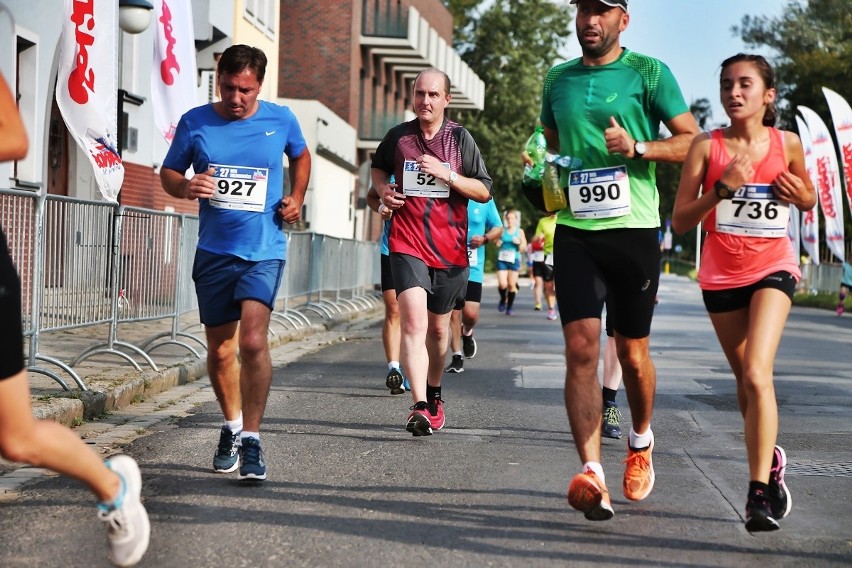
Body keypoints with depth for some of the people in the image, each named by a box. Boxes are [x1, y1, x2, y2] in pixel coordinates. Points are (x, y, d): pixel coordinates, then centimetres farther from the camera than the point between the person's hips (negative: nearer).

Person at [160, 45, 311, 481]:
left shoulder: (280, 120, 1)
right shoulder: (194, 123, 0)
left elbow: (300, 155, 22)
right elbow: (168, 172, 9)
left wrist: (296, 197, 6)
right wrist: (185, 187, -14)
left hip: (263, 251, -2)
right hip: (214, 251, 2)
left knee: (253, 341, -19)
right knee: (220, 350, 11)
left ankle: (252, 440, -13)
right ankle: (232, 427, 33)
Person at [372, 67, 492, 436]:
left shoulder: (460, 138, 1)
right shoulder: (398, 136, 4)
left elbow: (485, 192, 1)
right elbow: (378, 167, 25)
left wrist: (446, 174, -13)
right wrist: (383, 189, 3)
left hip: (449, 249, 1)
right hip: (407, 245, -1)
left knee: (438, 328, 15)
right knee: (413, 323, -20)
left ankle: (434, 395, 39)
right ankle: (420, 408, -27)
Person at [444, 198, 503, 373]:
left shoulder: (485, 200, 2)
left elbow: (498, 228, 12)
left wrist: (485, 238, -7)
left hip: (473, 268, 0)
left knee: (470, 313, -11)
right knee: (453, 313, 4)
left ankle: (467, 333, 25)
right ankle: (457, 357, 16)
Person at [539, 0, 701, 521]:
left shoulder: (648, 72, 2)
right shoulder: (558, 79, 14)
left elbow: (692, 141, 0)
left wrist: (639, 148, -14)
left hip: (633, 228, -2)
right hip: (574, 230, 2)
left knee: (632, 351, 8)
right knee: (581, 347, -11)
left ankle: (642, 440, 36)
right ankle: (593, 474, -14)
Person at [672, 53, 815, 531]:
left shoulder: (787, 145, -2)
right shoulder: (707, 146, -5)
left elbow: (809, 199, 15)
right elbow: (680, 220, -7)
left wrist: (800, 194, -9)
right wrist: (723, 187, -21)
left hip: (773, 270, -2)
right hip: (721, 276, 2)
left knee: (757, 374, -20)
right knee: (746, 381, 15)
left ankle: (759, 491, -17)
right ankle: (772, 460, 40)